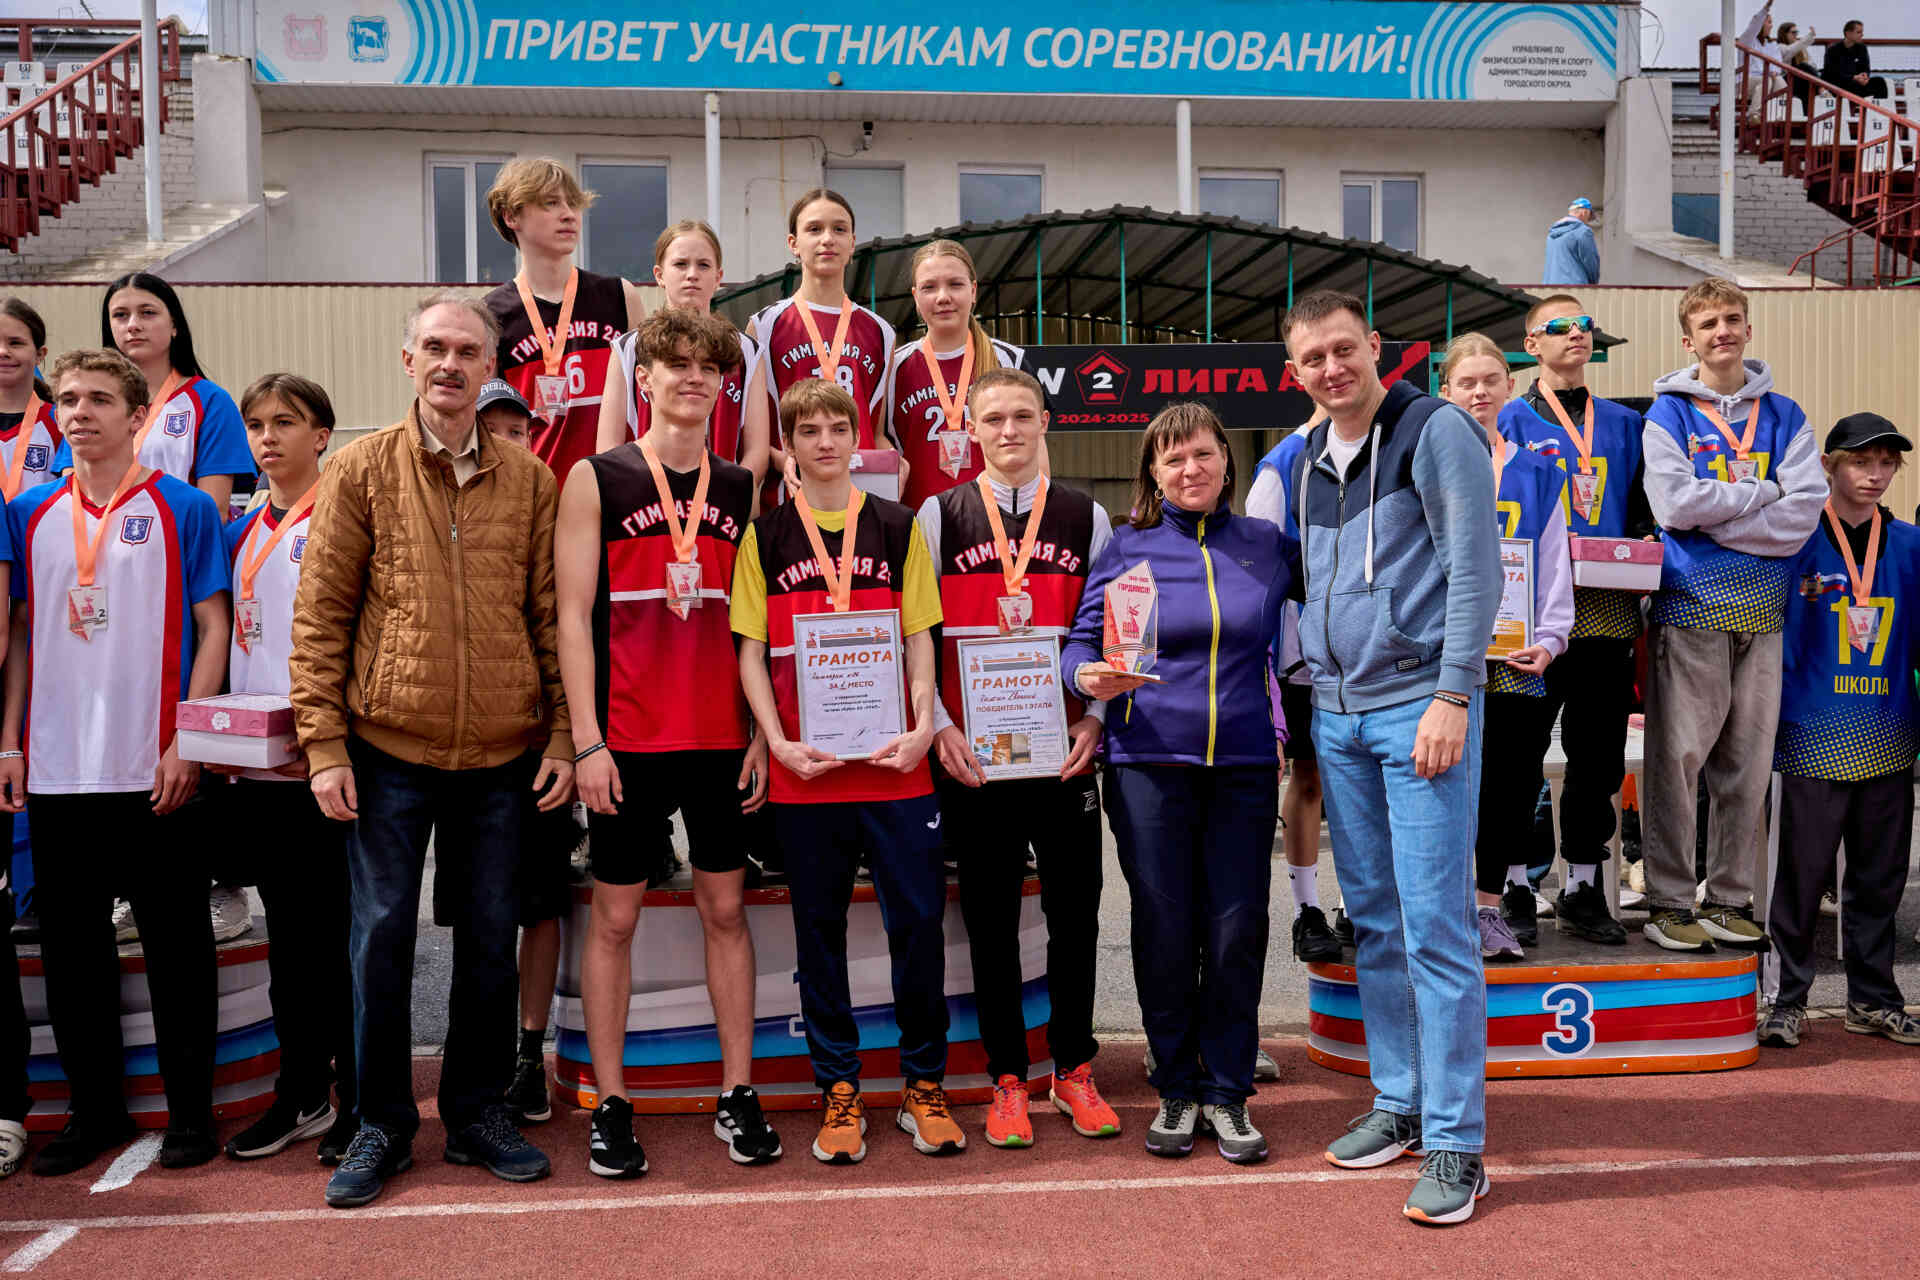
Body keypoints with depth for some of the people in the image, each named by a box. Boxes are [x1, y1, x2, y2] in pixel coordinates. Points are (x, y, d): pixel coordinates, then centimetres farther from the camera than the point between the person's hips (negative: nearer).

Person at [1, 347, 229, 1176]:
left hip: (154, 769, -4)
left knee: (175, 945, 3)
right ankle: (94, 1108, 23)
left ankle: (190, 1108, 15)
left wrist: (185, 745, -10)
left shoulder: (182, 509, 0)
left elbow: (212, 629, -3)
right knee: (71, 945, 10)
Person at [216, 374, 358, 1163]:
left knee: (339, 931, -1)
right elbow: (226, 643, 19)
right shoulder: (240, 533, 16)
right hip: (255, 769, 6)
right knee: (287, 932, 13)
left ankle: (358, 1098, 9)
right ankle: (301, 1091, 23)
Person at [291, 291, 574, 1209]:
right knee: (382, 934, 6)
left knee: (489, 937, 10)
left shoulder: (529, 480, 6)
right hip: (388, 750, -1)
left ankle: (477, 1112, 26)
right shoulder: (360, 470, 1)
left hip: (501, 755, 2)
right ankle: (382, 1125, 22)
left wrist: (563, 734, 1)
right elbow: (319, 617, -1)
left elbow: (551, 616, 7)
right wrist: (324, 744, -7)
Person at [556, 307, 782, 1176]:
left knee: (726, 906, 8)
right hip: (627, 738, -3)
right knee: (615, 914, 5)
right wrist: (586, 740, -10)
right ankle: (610, 1104, 15)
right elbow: (573, 617, -4)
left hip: (722, 737, 3)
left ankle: (737, 1095, 18)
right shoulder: (595, 480, 0)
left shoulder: (741, 490, 9)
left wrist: (762, 733, 4)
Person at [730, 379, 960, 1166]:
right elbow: (751, 653, 4)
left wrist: (921, 727, -8)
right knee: (819, 930, 7)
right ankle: (839, 1089, 20)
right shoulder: (765, 535, 7)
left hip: (894, 762, 0)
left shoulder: (898, 527, 8)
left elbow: (919, 641, 7)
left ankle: (924, 1084, 17)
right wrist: (779, 742, -8)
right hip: (805, 769, 0)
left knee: (917, 918, 1)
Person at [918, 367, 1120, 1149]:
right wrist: (940, 726, -7)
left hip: (1065, 752, 1)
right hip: (972, 754, -1)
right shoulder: (939, 516, 5)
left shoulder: (1087, 518, 8)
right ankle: (1007, 1081, 19)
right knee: (991, 922, 6)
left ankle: (1074, 1070, 23)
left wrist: (1095, 718, -5)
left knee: (1075, 913, 7)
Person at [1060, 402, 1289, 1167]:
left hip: (1245, 765, 1)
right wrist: (1090, 675, -17)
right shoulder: (1127, 548, 4)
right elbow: (1080, 641, 3)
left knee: (1237, 931, 3)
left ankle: (1228, 1092, 19)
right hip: (1149, 763, -1)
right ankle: (1176, 1089, 21)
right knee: (1164, 931, 5)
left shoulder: (1266, 544, 9)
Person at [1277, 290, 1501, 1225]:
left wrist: (1453, 696, -15)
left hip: (1420, 707, -7)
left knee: (1435, 927, -6)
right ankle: (1398, 1103, 25)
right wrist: (1311, 693, 15)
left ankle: (1455, 1142, 2)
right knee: (1372, 921, 12)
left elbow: (1475, 569, -10)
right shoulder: (1307, 462, 15)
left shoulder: (1435, 431, -5)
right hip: (1336, 716, 7)